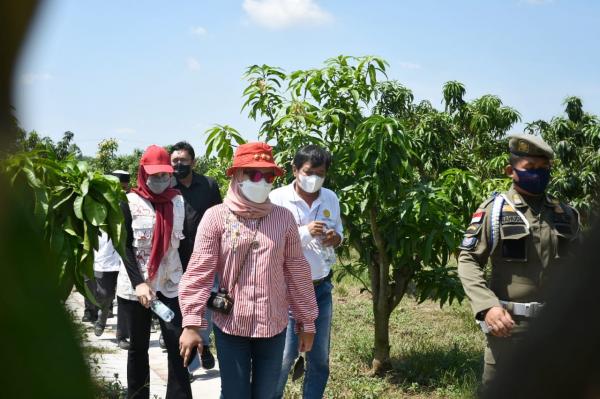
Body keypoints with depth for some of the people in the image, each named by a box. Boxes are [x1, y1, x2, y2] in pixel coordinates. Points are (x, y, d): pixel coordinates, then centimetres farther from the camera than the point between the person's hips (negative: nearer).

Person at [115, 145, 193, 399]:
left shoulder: (178, 201, 5)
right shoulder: (130, 202, -2)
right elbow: (125, 246, -7)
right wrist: (138, 283, -18)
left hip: (171, 283, 2)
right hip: (135, 285, -1)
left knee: (177, 345, -6)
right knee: (138, 346, 8)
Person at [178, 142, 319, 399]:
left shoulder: (284, 218, 1)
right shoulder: (216, 217, -6)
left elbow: (297, 273, 5)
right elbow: (199, 273, -8)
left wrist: (306, 322, 7)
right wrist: (191, 323, -14)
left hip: (273, 326, 2)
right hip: (230, 325, -2)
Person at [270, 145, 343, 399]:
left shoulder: (331, 199, 4)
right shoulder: (278, 198, -11)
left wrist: (336, 238, -6)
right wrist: (304, 232, -25)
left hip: (322, 287, 5)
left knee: (320, 357, 13)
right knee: (285, 354, 1)